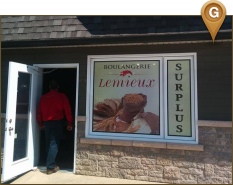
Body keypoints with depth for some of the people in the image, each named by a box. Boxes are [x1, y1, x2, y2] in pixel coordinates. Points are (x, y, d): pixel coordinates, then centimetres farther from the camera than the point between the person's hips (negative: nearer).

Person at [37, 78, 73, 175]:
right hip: (57, 122, -4)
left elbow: (39, 112, 11)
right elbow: (67, 111, -8)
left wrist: (41, 124, 22)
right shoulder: (62, 96, -5)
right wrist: (70, 124, -1)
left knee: (48, 143, 15)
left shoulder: (43, 97, 7)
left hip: (47, 123, 4)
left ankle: (50, 163, 25)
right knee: (54, 144, -2)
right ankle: (50, 167, -1)